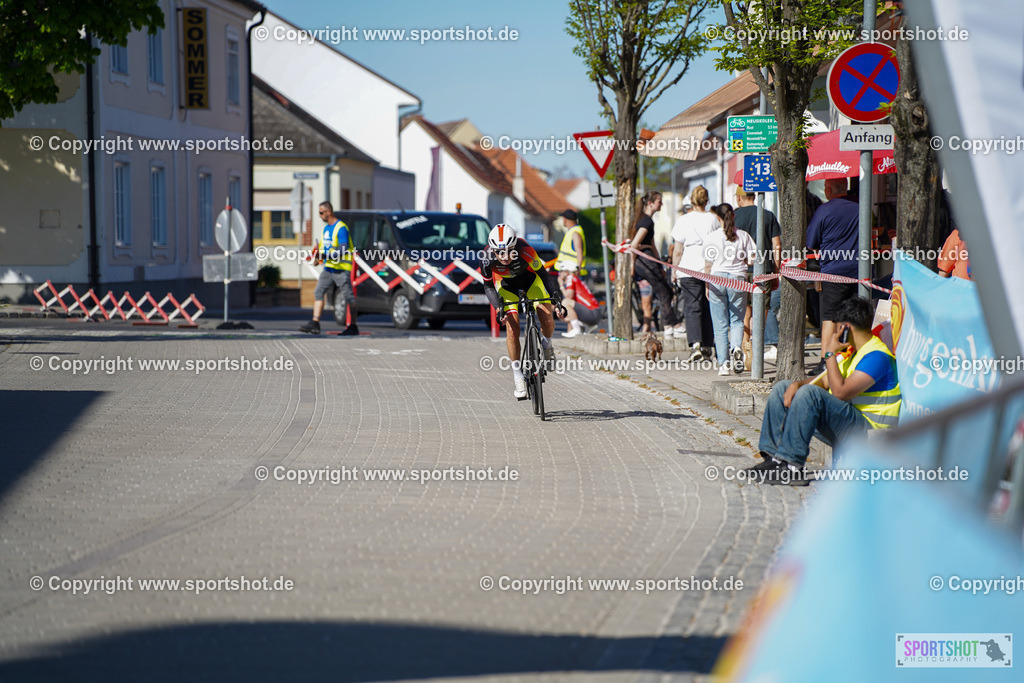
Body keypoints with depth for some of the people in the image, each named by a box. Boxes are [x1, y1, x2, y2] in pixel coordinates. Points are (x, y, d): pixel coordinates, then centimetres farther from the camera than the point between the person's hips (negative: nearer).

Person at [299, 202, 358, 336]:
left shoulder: (341, 228, -14)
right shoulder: (326, 227, 14)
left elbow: (343, 250, -21)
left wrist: (325, 256, -26)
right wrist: (318, 257, 9)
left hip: (341, 269, -9)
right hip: (328, 268, 9)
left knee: (349, 297, -2)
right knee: (318, 292, 0)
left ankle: (353, 327, 5)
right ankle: (315, 323, -3)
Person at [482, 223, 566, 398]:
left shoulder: (525, 251, -38)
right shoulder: (487, 260, -33)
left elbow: (544, 274, -24)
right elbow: (488, 287, -16)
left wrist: (556, 297, -35)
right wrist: (498, 307, -31)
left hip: (529, 277, 0)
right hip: (505, 283, 0)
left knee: (547, 320, -16)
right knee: (512, 328, -15)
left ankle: (546, 345, 19)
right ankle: (518, 376, -3)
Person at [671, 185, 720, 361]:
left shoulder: (683, 220, -3)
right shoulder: (714, 219, 3)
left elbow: (677, 251, -3)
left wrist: (674, 270, 7)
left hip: (689, 269, -3)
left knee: (692, 307, -5)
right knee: (708, 308, 13)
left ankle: (695, 344, -22)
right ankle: (707, 345, 19)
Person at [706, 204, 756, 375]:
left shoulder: (711, 237, -3)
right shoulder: (743, 236, 1)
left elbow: (708, 265, 0)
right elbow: (752, 260, 1)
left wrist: (707, 287, 9)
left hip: (717, 279, -1)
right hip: (738, 278, 1)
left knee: (720, 324, 4)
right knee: (737, 320, 10)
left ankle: (723, 363, 2)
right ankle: (737, 347, -19)